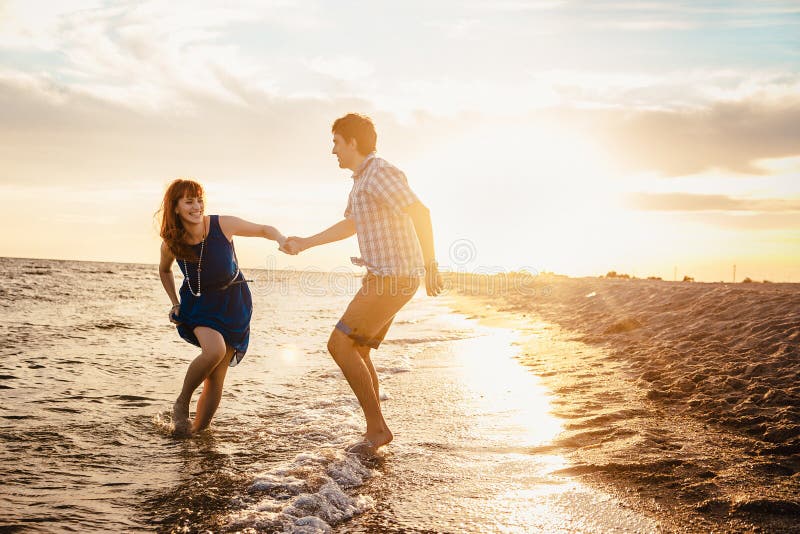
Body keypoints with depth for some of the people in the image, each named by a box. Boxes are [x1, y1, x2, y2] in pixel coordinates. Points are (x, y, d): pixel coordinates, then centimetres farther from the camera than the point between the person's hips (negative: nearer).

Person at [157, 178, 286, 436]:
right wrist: (175, 304, 6)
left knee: (217, 378, -2)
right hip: (198, 303, 0)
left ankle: (198, 430, 16)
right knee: (214, 350, -30)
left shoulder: (223, 225, -16)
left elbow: (263, 230, -5)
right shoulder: (170, 244, -8)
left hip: (232, 303, 0)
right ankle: (181, 403, -7)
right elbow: (164, 271, 14)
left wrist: (281, 239, -26)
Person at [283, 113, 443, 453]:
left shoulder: (380, 172, -15)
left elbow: (419, 212, -24)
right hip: (384, 278, 10)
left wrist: (430, 265, -23)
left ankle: (376, 427, -4)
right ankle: (375, 432, 18)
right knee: (357, 352, 13)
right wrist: (303, 244, 34)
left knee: (340, 345, -11)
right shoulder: (363, 179, 19)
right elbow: (349, 226, 32)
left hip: (393, 278, -10)